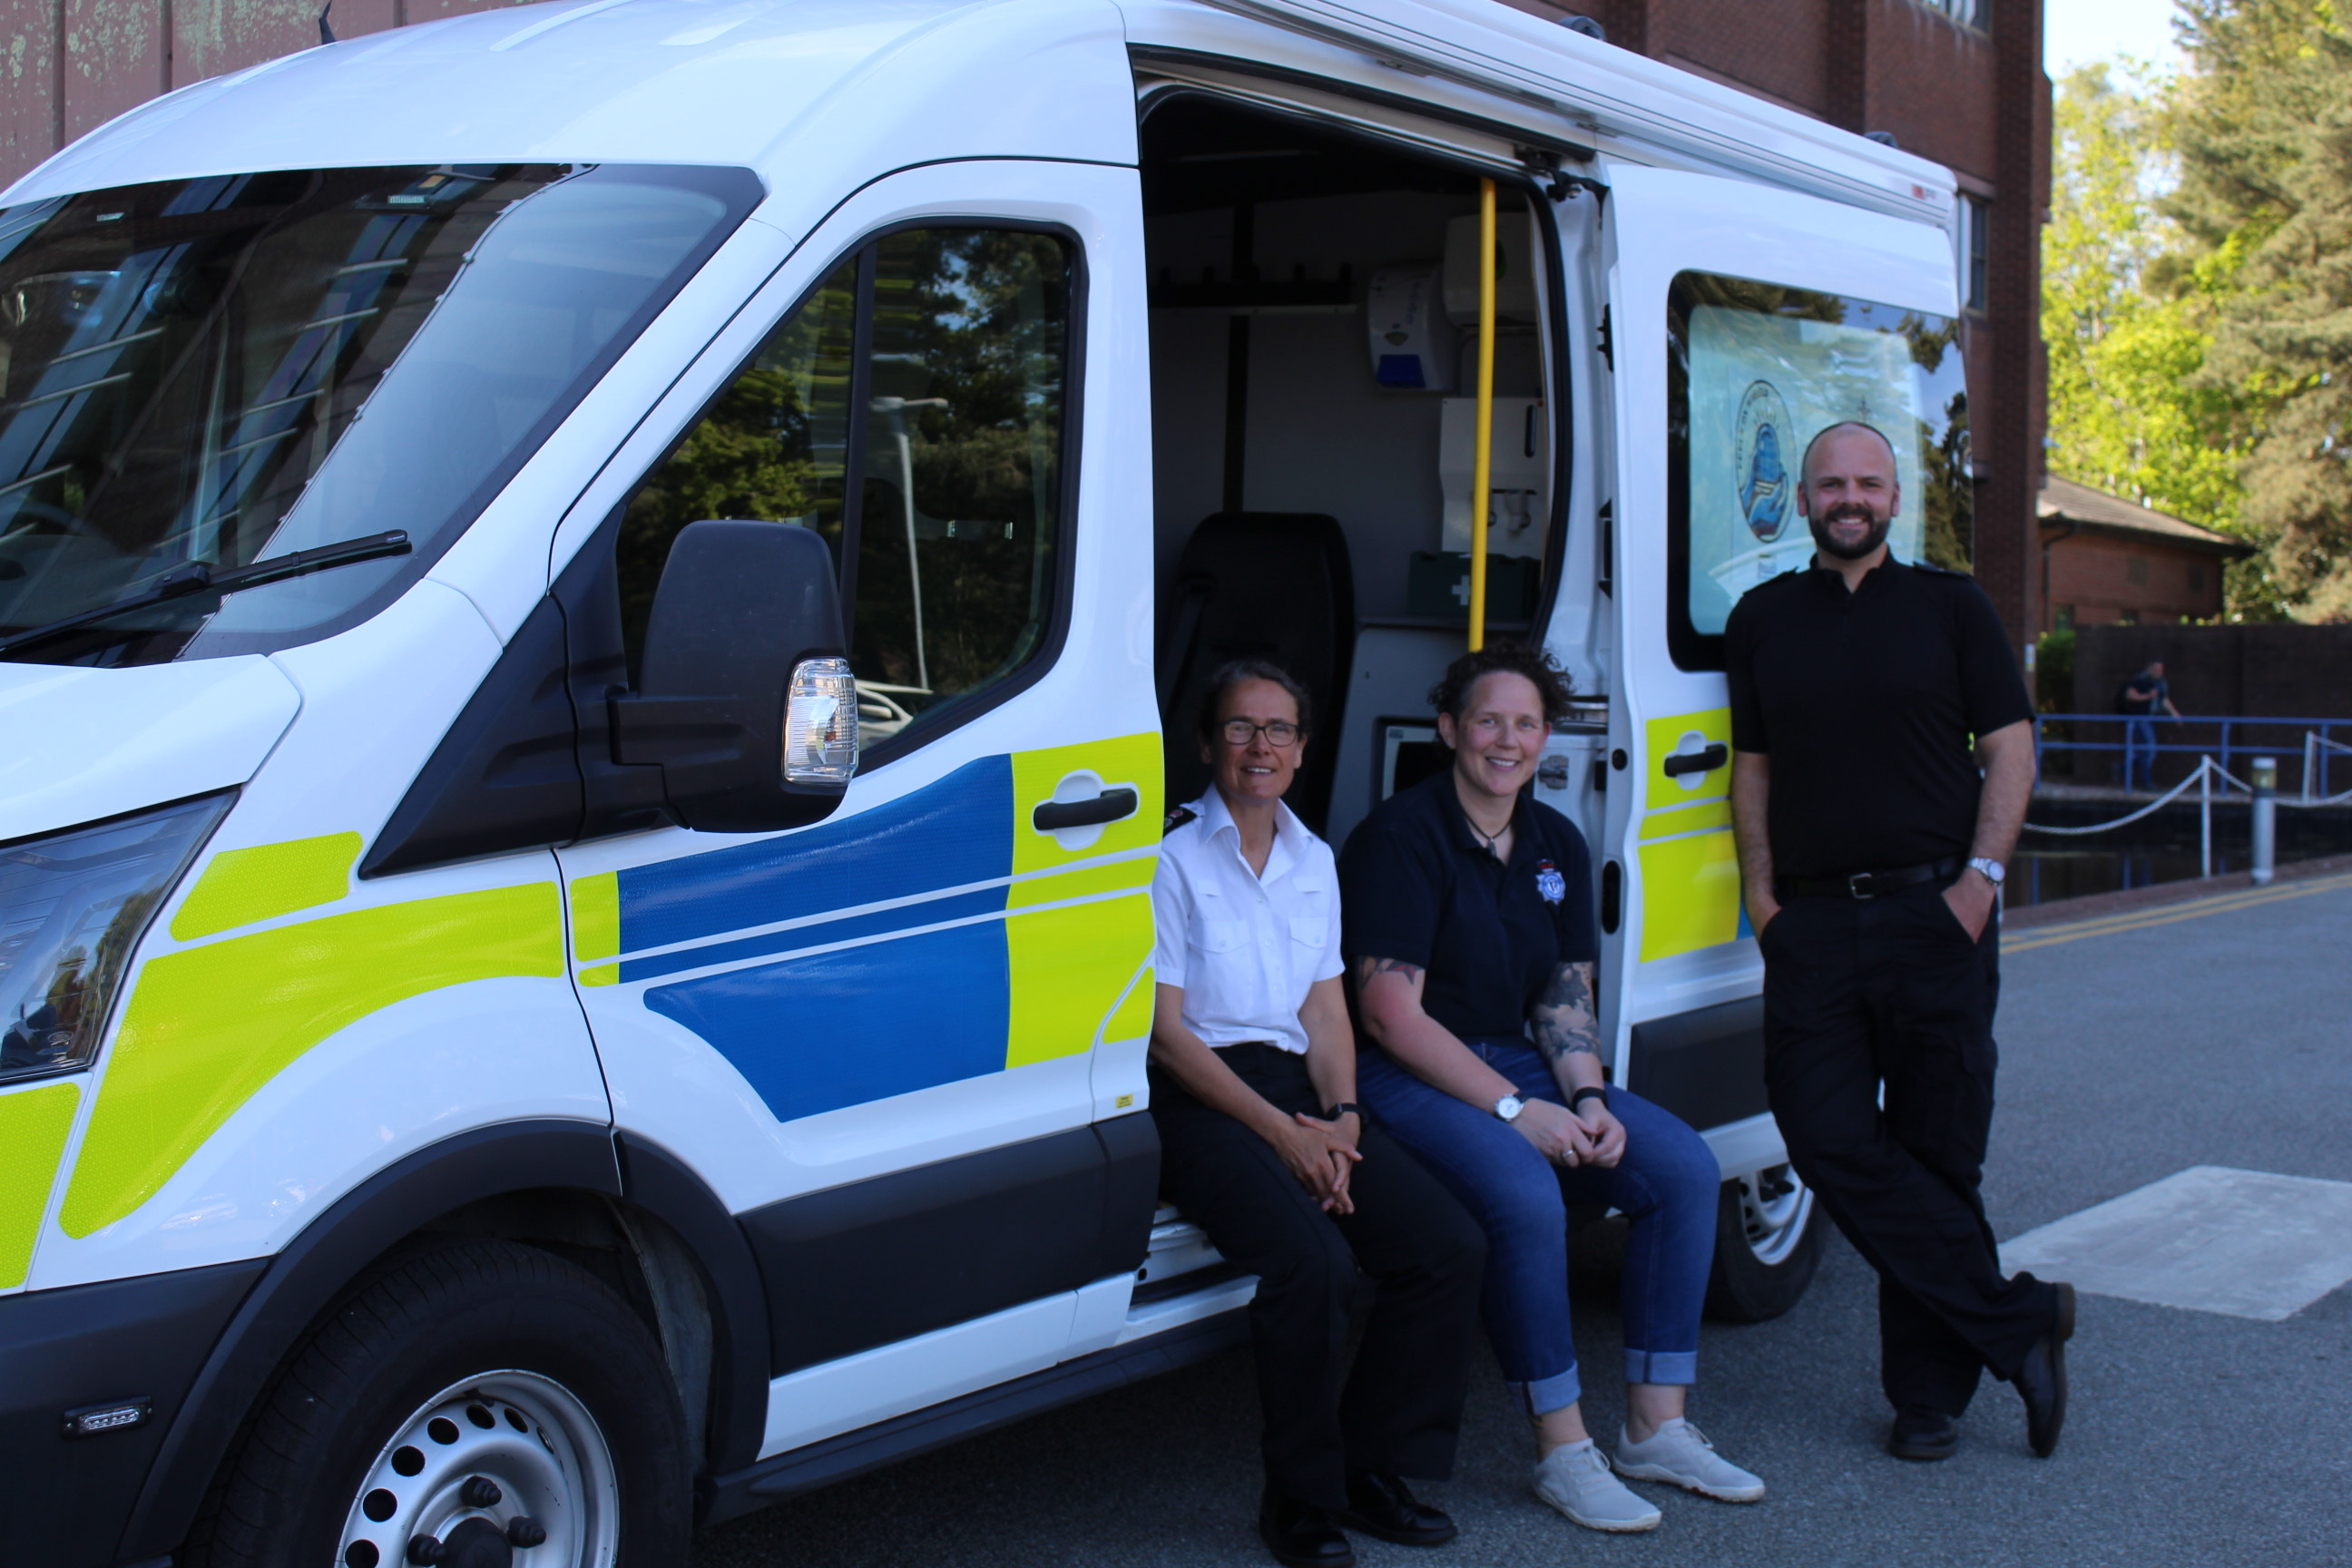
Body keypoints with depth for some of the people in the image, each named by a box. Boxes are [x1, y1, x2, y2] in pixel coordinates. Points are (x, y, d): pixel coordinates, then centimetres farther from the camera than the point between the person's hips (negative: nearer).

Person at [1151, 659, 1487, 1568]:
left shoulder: (1314, 860, 16)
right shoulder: (1171, 856, -3)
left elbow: (1327, 1011, 16)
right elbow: (1164, 1030, -9)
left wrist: (1339, 1118, -4)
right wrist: (1281, 1131, -16)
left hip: (1298, 1091, 6)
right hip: (1195, 1100, -6)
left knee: (1450, 1247, -13)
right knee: (1313, 1262, -30)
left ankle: (1370, 1467, 1)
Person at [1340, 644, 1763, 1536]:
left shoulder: (1556, 845, 11)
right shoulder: (1401, 837, -12)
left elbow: (1566, 997, 12)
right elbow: (1391, 1014, -18)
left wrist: (1588, 1101, -8)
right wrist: (1515, 1111, -21)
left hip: (1519, 1063, 8)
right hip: (1408, 1078, -7)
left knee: (1683, 1166, -9)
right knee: (1525, 1196, -33)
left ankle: (1655, 1427, -1)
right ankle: (1562, 1453, -18)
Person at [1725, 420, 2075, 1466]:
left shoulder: (1951, 607, 8)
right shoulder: (1762, 620, 13)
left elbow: (2011, 748, 4)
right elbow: (1752, 765, 14)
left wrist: (1980, 877, -7)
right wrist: (1761, 891, 3)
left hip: (1933, 912, -2)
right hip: (1810, 921, 2)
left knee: (1936, 1156, 1)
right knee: (1831, 1140, -10)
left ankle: (1928, 1392, 13)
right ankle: (2019, 1321, 1)